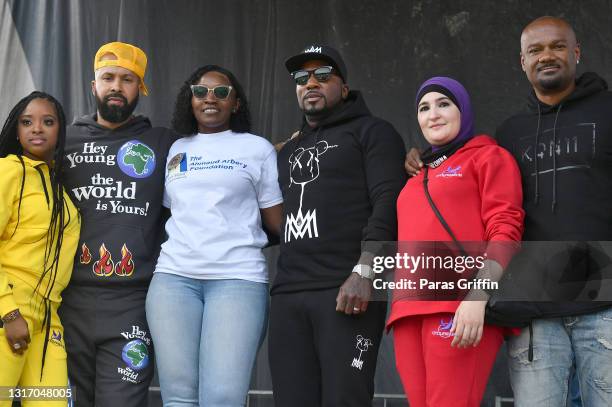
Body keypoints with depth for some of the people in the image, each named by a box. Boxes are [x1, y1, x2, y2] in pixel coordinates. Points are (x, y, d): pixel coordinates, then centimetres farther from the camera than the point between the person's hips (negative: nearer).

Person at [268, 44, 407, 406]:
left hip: (347, 291, -6)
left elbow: (389, 203, -7)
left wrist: (364, 271, -19)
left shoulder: (372, 131, 8)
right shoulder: (289, 151, 29)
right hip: (288, 296, 6)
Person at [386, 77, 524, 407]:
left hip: (459, 306, -6)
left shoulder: (488, 156, 9)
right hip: (411, 309, 6)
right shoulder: (418, 177, 28)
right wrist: (403, 306, 10)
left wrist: (478, 297, -17)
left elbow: (505, 229, -4)